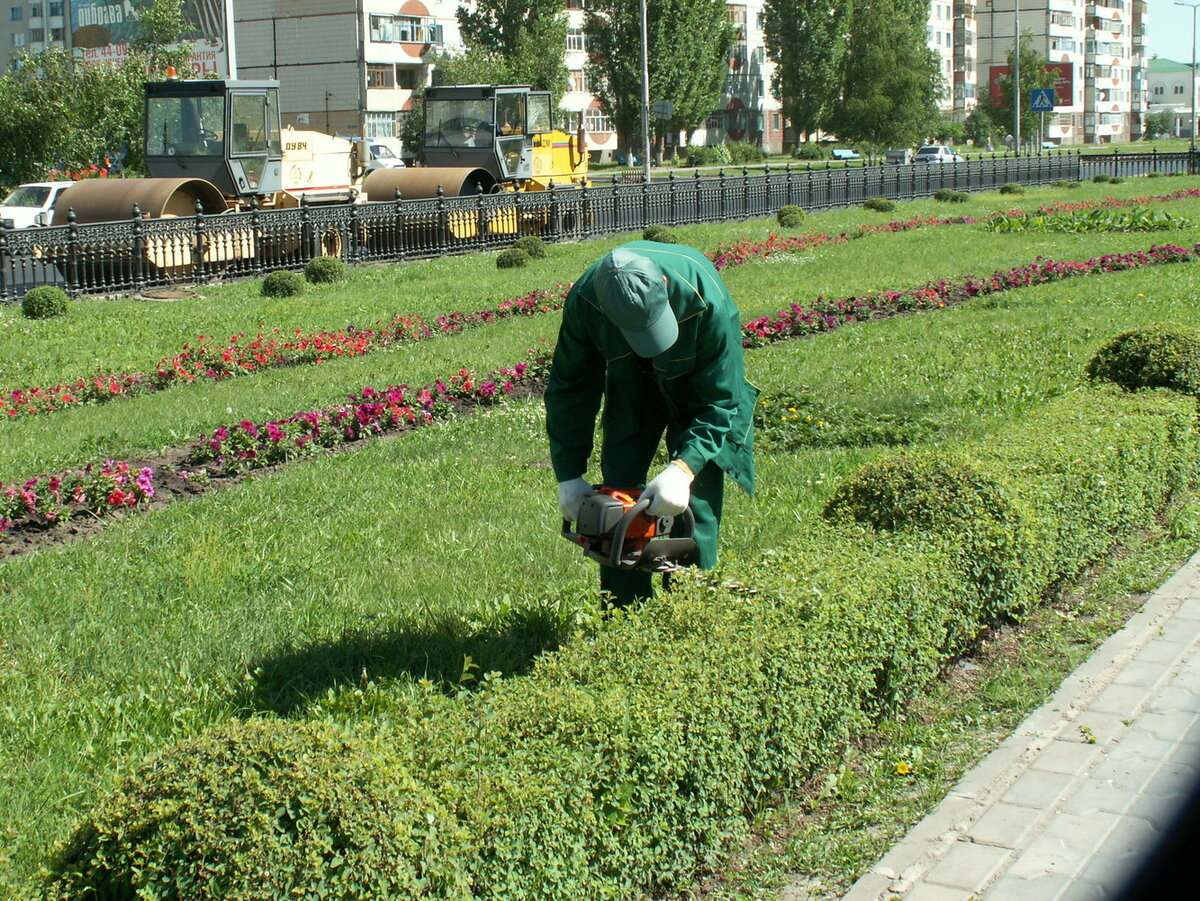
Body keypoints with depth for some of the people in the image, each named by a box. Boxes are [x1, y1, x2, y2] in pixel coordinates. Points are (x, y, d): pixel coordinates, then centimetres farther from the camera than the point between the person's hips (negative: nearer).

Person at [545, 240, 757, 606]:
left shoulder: (707, 299, -40)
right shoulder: (583, 301, -31)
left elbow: (722, 400, -30)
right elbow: (569, 389, -15)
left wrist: (683, 469, -43)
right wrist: (568, 475, -17)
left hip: (698, 382, -2)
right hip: (632, 382, 2)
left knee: (695, 500, -11)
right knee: (618, 487, -5)